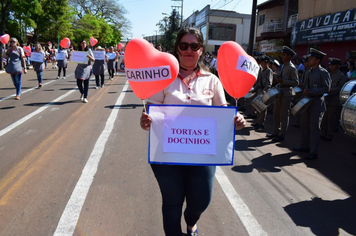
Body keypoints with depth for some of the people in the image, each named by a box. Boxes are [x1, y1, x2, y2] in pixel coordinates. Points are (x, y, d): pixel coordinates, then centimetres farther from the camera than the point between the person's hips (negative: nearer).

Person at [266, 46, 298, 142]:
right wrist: (277, 86, 11)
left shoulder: (292, 68, -12)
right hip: (279, 92, 9)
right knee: (276, 113, 13)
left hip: (286, 93, -9)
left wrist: (283, 81, -24)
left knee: (284, 115, -1)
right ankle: (276, 132, 25)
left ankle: (281, 135, 7)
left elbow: (295, 82, -16)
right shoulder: (283, 67, 14)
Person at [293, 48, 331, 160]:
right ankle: (304, 146, 29)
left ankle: (313, 152, 6)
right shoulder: (309, 72, 13)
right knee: (304, 125, 14)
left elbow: (326, 88, -14)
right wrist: (305, 91, 4)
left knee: (314, 128, -3)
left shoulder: (323, 72, -9)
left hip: (316, 104, -8)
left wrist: (311, 92, -21)